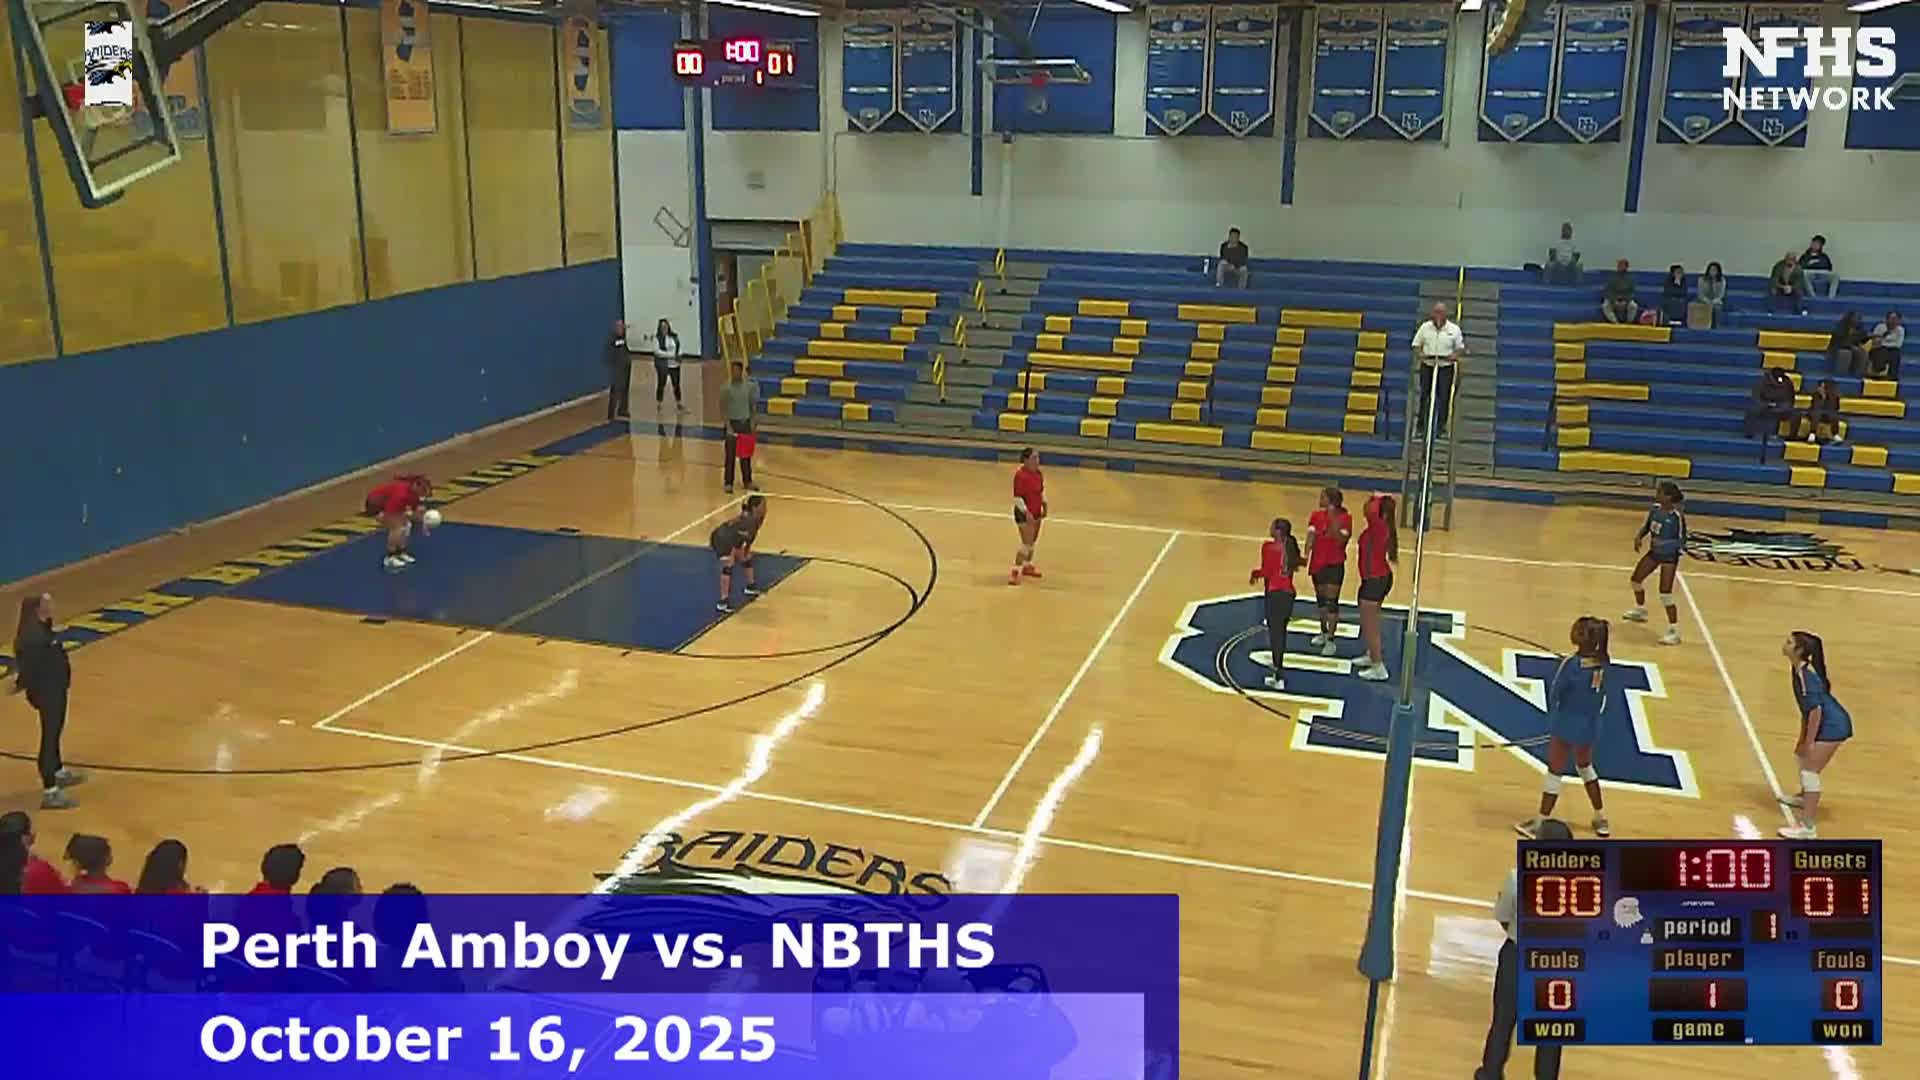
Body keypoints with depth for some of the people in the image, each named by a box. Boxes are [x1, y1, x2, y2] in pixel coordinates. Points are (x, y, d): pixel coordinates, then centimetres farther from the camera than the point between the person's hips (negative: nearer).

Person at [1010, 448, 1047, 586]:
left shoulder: (1038, 473, 3)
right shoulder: (1020, 475, -22)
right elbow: (1017, 497, -22)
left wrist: (1044, 505, 9)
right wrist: (1026, 512, -27)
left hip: (1036, 512, 8)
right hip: (1024, 513, -8)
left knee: (1033, 541, 19)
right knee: (1027, 542, -11)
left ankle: (1027, 566, 37)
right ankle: (1015, 571, -6)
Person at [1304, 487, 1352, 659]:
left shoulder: (1345, 518, -11)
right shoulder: (1317, 516, 2)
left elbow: (1340, 540, -21)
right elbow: (1311, 536, -7)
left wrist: (1334, 521, -30)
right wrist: (1306, 554, -22)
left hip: (1334, 564, -5)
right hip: (1317, 563, 5)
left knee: (1331, 601, -8)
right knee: (1321, 599, 17)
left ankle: (1331, 640, -5)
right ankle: (1323, 633, 33)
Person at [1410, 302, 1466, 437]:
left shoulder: (1454, 329, 1)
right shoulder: (1425, 327, 3)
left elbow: (1461, 347, 6)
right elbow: (1416, 344, 8)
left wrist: (1455, 355, -14)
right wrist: (1420, 354, -12)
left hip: (1446, 367, -1)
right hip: (1427, 365, 1)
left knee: (1443, 397, -3)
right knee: (1424, 394, 5)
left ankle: (1440, 426, 4)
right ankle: (1421, 423, 17)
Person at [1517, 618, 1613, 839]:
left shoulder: (1570, 664, -25)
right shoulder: (1602, 662, -7)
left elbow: (1553, 693, -14)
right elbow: (1603, 696, 4)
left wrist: (1553, 716, 4)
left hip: (1567, 727, -6)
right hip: (1590, 726, 6)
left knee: (1555, 772, 6)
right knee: (1585, 767, 26)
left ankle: (1540, 823, 15)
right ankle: (1601, 820, 33)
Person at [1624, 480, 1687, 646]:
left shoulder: (1677, 516, -25)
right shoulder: (1655, 508, -5)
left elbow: (1682, 540, -20)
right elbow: (1646, 526, 9)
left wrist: (1666, 544, -34)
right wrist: (1639, 536, -9)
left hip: (1669, 556, -8)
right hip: (1654, 552, 8)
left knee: (1665, 594, -13)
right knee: (1636, 579, 22)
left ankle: (1674, 631, -3)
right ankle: (1640, 610, 49)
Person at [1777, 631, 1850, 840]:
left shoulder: (1805, 675, -26)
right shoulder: (1801, 669, 5)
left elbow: (1816, 710, -28)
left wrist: (1809, 743, -23)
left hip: (1833, 726, -11)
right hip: (1829, 723, 11)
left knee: (1810, 770, -13)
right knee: (1801, 754, 29)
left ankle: (1807, 828, -14)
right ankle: (1805, 797, 53)